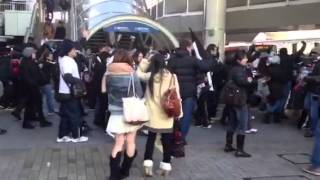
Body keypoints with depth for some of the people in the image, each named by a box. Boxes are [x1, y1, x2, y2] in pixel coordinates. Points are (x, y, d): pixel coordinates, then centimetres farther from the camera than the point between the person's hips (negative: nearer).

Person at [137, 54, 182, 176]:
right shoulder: (172, 77, -7)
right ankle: (166, 166, 16)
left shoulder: (150, 76, -5)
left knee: (151, 139, 13)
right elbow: (176, 95, -3)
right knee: (166, 140, 9)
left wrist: (143, 64, 14)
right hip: (167, 115, 0)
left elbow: (138, 74, 16)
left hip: (153, 115, 1)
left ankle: (148, 165, 8)